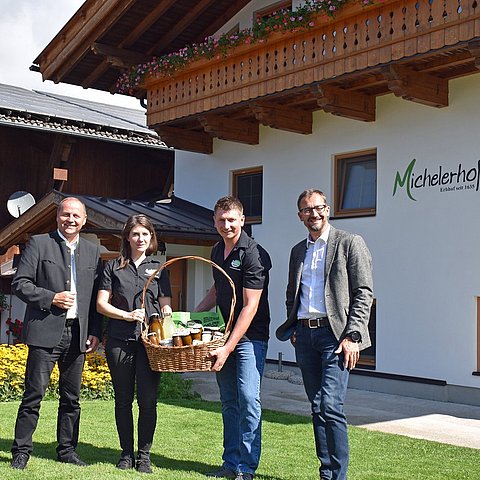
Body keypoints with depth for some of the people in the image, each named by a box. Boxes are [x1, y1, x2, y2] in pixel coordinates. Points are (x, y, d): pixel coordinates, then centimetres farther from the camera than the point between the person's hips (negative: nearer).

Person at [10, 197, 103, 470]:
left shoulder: (93, 252, 12)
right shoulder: (39, 244, 1)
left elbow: (97, 296, 13)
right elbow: (20, 284, -3)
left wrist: (95, 332, 5)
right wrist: (52, 298, -14)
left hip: (78, 334, 4)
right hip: (46, 332, -4)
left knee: (71, 397, 11)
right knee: (34, 394, -2)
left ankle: (67, 450, 22)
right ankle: (21, 450, 10)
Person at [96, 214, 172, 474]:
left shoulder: (158, 268, 12)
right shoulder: (113, 267, 9)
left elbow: (166, 307, 11)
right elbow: (101, 304, 3)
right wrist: (128, 315, -10)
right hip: (119, 342, 0)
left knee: (148, 400, -1)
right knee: (123, 400, 7)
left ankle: (144, 455, 11)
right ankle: (126, 453, 20)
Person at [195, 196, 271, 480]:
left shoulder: (254, 254, -14)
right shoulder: (217, 251, 11)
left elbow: (250, 306, -18)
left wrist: (228, 348, -21)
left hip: (250, 336, -7)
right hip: (225, 334, 7)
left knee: (248, 398, -11)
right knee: (229, 401, 10)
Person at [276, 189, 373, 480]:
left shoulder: (350, 243, 0)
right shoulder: (298, 250, 18)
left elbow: (364, 292, -6)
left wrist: (353, 336, -13)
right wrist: (293, 328, 11)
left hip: (335, 335, -6)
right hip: (305, 336, 6)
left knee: (330, 406, -14)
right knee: (318, 407, 9)